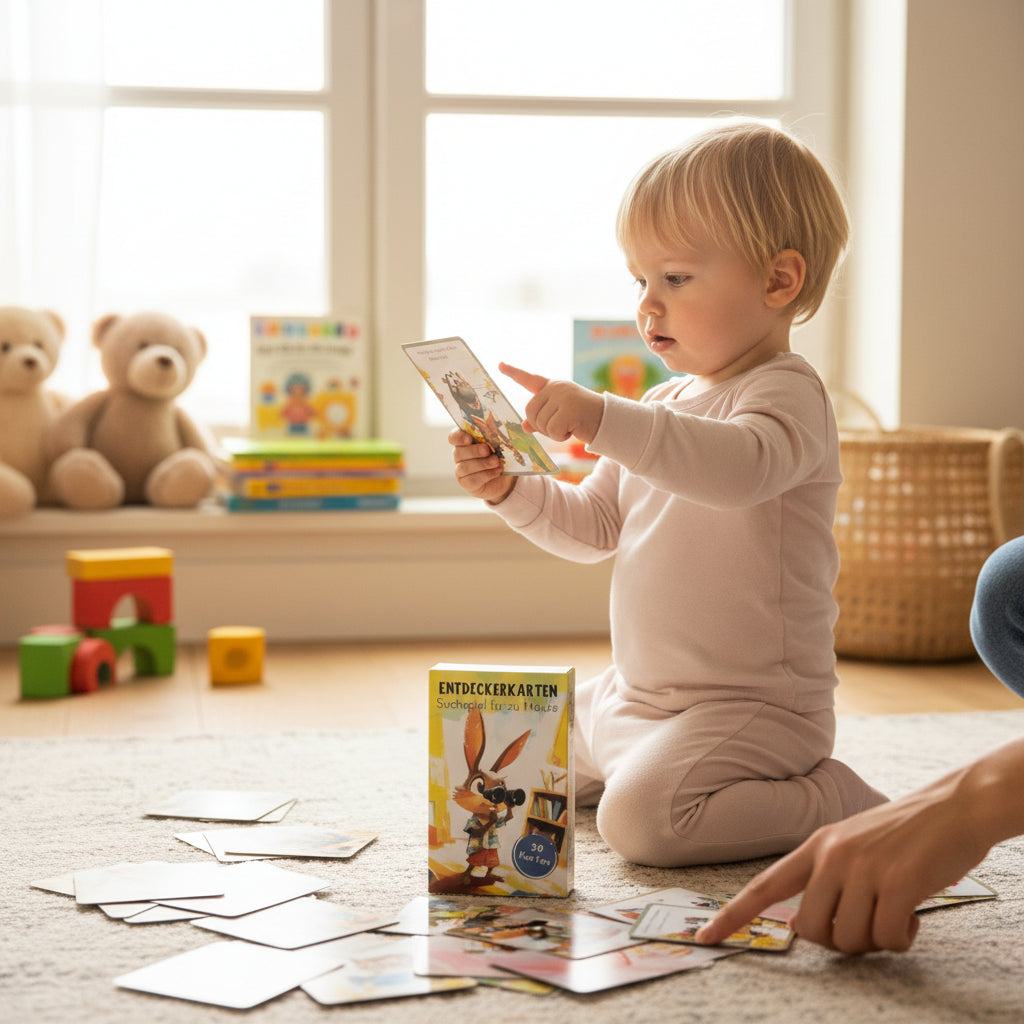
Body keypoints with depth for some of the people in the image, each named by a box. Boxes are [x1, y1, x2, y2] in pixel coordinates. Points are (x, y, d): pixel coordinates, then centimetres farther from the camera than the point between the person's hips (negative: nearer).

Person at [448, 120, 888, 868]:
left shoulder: (786, 393, -16)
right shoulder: (666, 403, 12)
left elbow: (741, 467, -40)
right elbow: (594, 526, 15)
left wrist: (601, 418, -47)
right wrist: (510, 490, -2)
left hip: (755, 707, -9)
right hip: (634, 695, 9)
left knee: (638, 816, -30)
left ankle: (838, 804, -8)